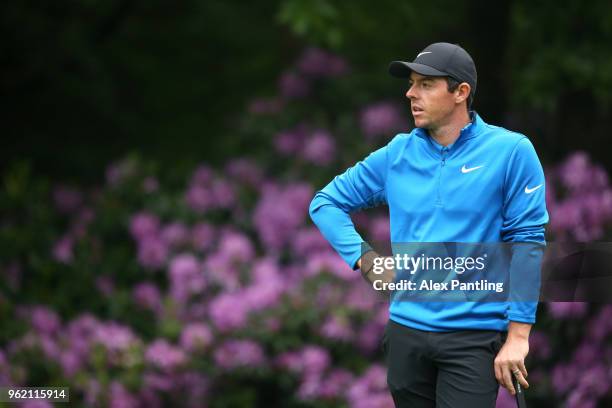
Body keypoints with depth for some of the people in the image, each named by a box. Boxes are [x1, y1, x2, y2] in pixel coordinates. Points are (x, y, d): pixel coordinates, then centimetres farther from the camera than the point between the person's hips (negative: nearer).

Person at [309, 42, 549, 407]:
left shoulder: (511, 151, -6)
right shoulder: (397, 154, 6)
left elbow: (527, 242, -7)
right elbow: (326, 203, 16)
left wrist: (518, 337, -11)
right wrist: (365, 260, 1)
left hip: (475, 337, -5)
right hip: (406, 332, 5)